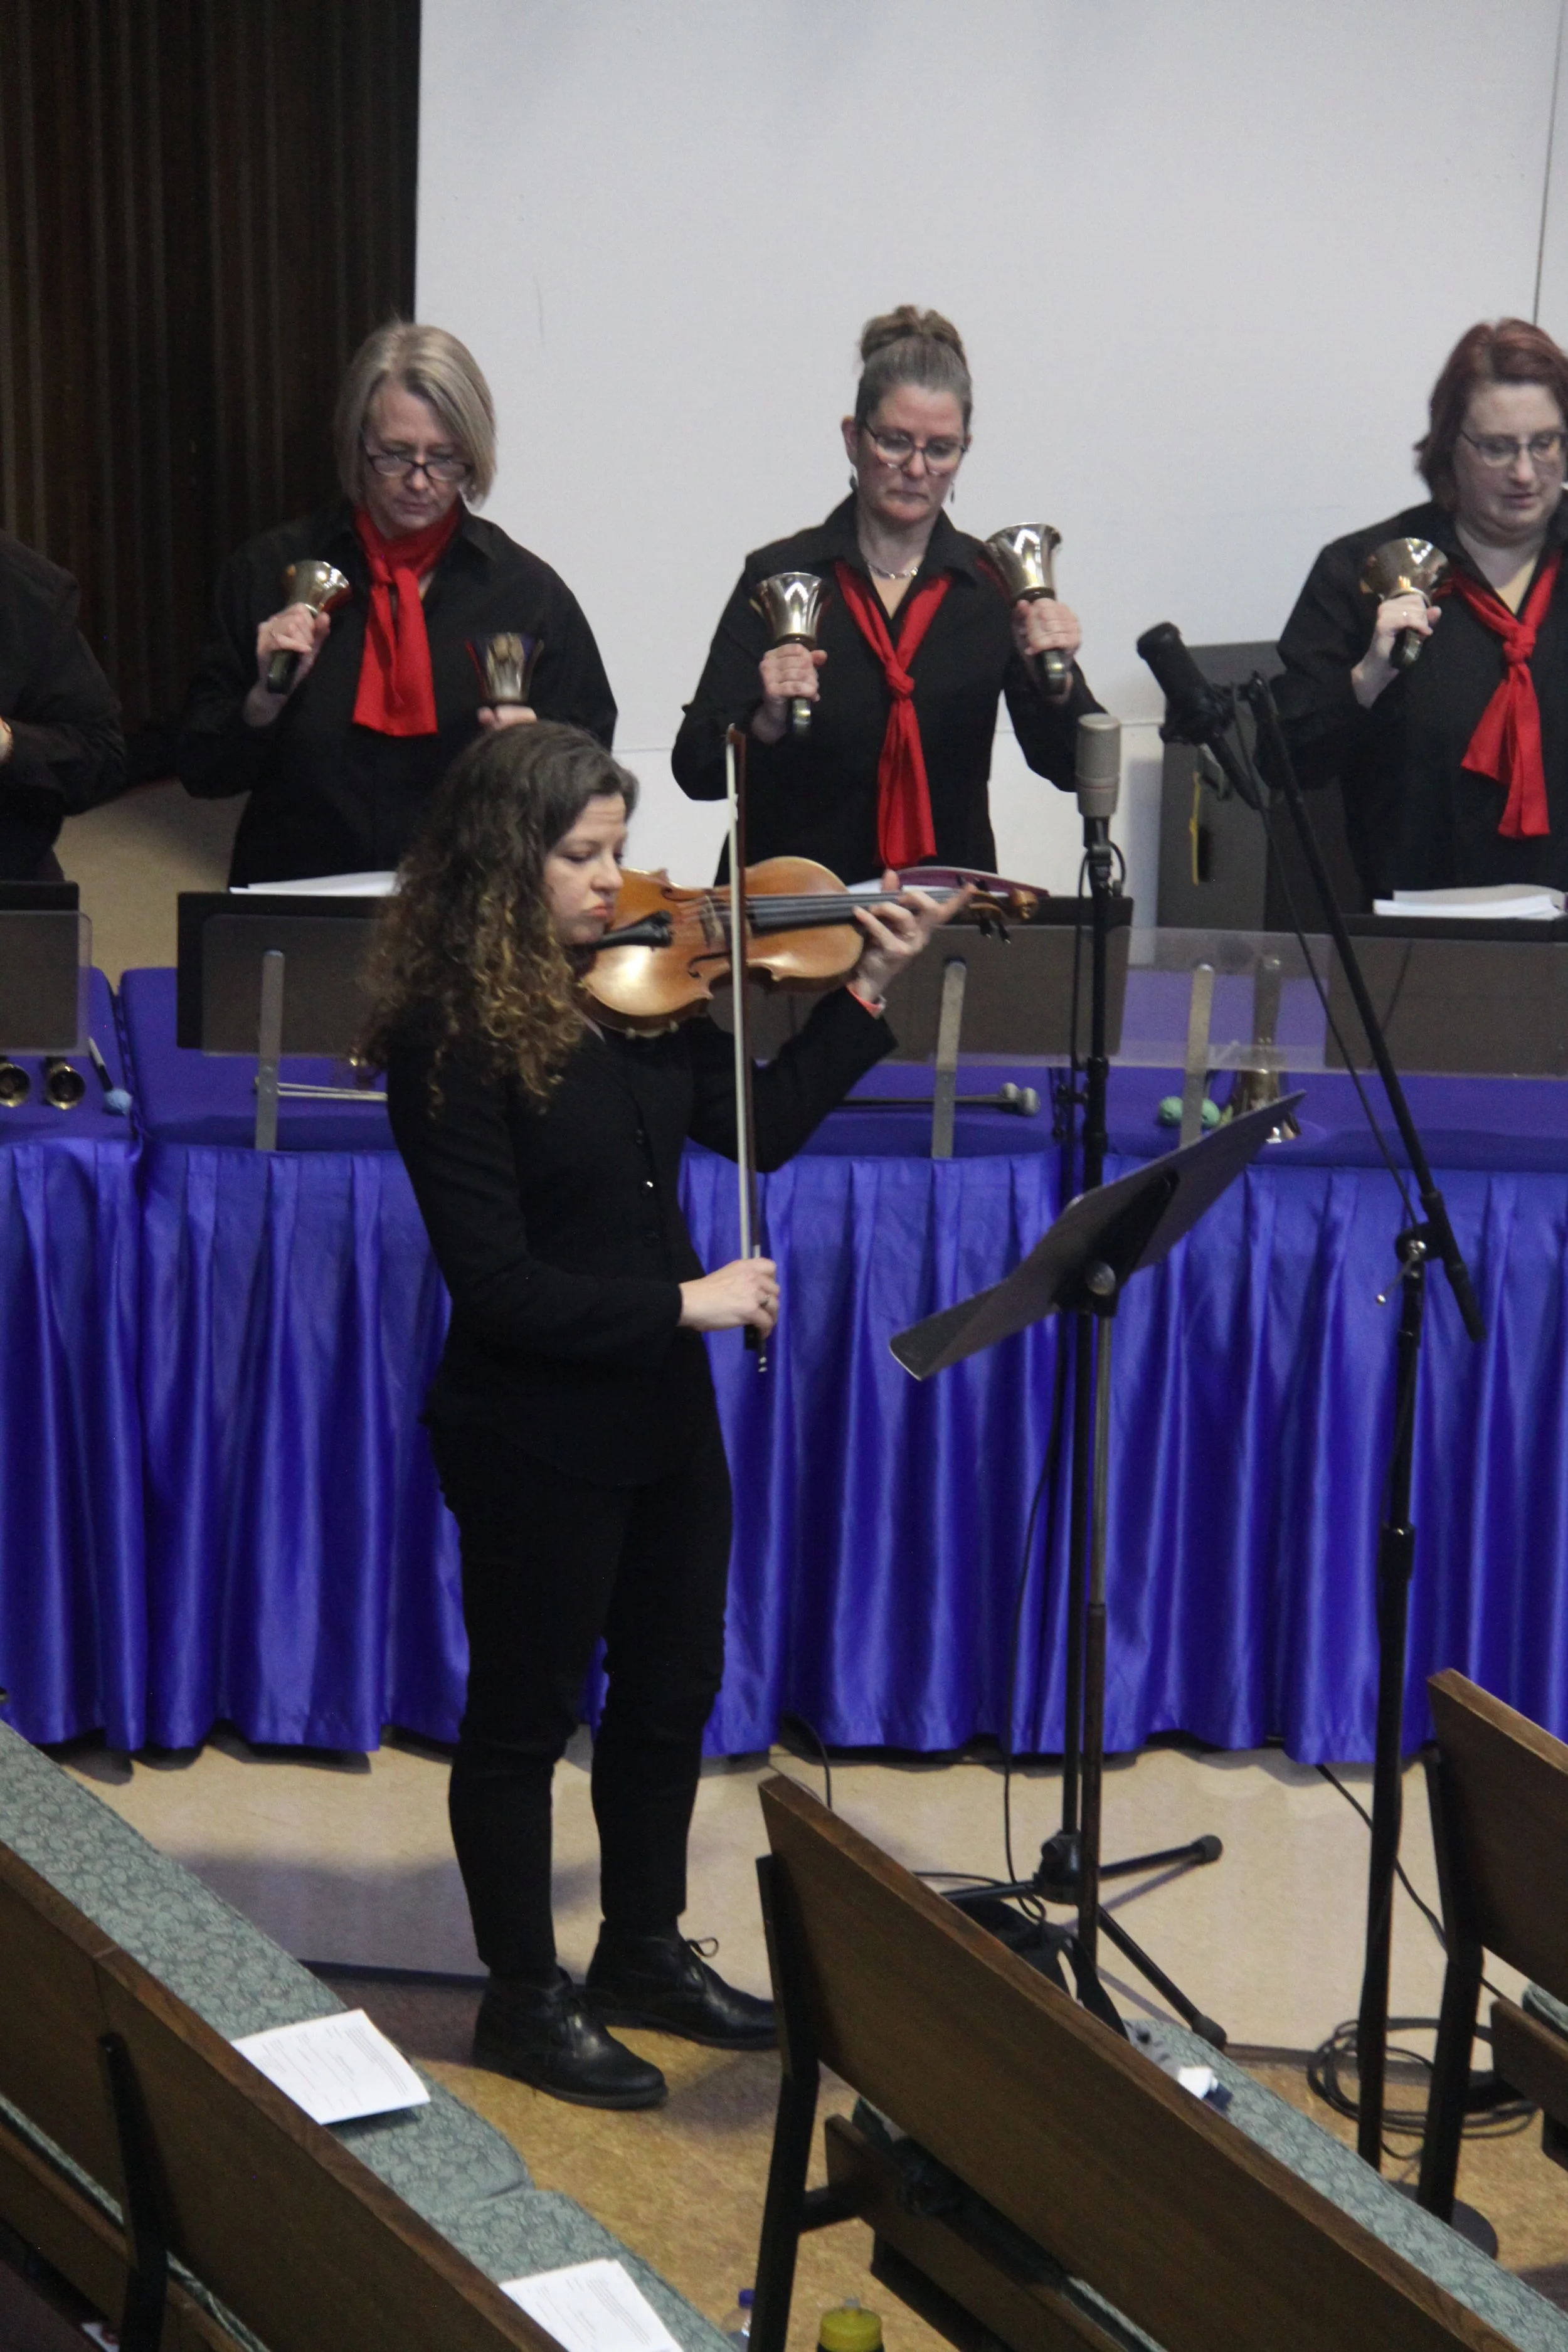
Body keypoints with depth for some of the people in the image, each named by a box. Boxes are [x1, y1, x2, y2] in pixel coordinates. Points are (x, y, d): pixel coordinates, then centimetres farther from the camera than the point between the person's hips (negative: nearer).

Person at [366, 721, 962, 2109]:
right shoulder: (450, 1039, -20)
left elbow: (757, 1125, 3)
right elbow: (495, 1283, -22)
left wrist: (869, 993, -5)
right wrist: (684, 1303, -20)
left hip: (665, 1407, 7)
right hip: (535, 1432, -7)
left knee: (673, 1690, 20)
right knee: (526, 1715, 10)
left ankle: (647, 1953, 39)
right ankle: (526, 1998, 28)